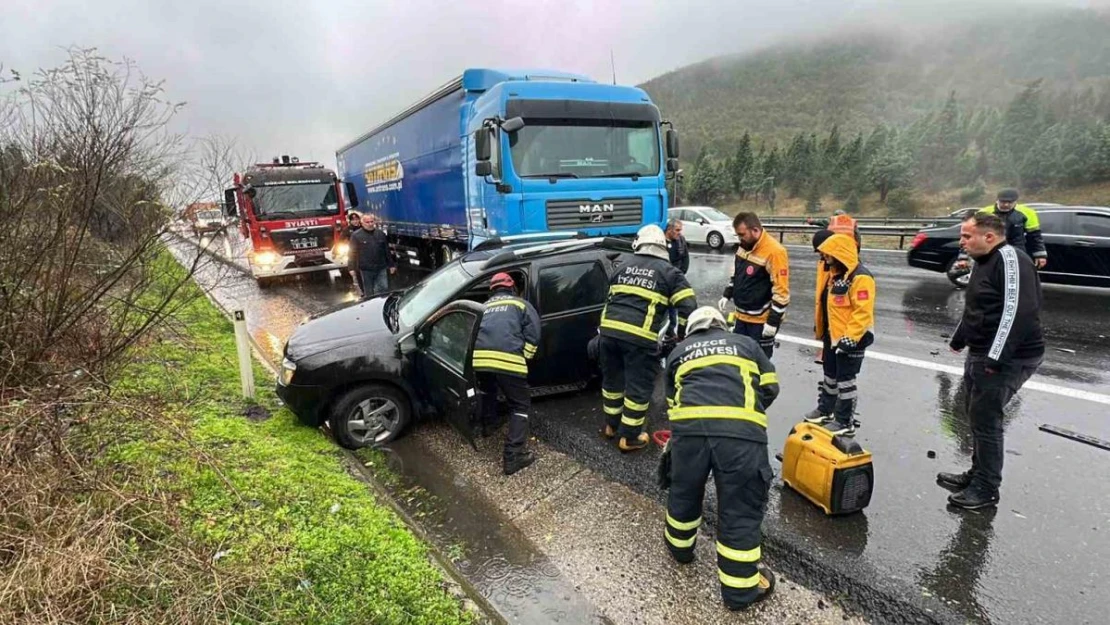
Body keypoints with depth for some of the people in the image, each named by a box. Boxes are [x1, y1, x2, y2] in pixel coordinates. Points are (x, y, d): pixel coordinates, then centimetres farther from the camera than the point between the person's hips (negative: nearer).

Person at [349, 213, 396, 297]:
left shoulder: (381, 233, 8)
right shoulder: (356, 235, -2)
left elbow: (387, 251, 13)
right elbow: (353, 253, -3)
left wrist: (391, 265, 13)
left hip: (381, 268, 2)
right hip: (366, 270, -2)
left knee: (384, 289, 1)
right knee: (369, 293, 8)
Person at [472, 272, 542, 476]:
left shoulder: (485, 306, 31)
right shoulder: (520, 303, 19)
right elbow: (533, 334, 7)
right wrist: (524, 358, 16)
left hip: (479, 359, 4)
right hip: (508, 359, -4)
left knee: (486, 390, 37)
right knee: (520, 405, 8)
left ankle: (487, 424, 53)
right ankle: (513, 457, 0)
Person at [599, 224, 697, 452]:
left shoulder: (625, 266, 22)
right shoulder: (669, 272, 7)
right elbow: (688, 307, 0)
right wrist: (682, 337, 14)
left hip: (609, 330, 5)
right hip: (640, 337, -5)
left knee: (612, 379, 22)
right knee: (639, 387, 9)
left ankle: (611, 425, 38)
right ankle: (630, 437, 18)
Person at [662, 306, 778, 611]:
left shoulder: (679, 351, 30)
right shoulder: (745, 342, 28)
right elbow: (770, 387, 25)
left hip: (689, 426, 2)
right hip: (742, 431, -1)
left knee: (684, 493, 25)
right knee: (740, 510, 11)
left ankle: (680, 547, 49)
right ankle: (740, 589, 23)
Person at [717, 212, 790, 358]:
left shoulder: (774, 252, -22)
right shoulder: (744, 246, 4)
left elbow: (781, 292, -22)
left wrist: (773, 321, -21)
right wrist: (727, 295, 14)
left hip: (762, 320, -8)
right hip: (742, 316, 8)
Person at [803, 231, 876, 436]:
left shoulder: (860, 277, -23)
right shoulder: (832, 272, 7)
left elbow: (863, 312, -26)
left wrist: (850, 338, -27)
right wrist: (819, 327, 21)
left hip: (850, 338, -9)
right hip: (832, 334, 9)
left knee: (845, 379, 1)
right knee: (830, 375, 21)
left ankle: (845, 422, 13)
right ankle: (825, 410, 37)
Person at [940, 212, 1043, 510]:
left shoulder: (1010, 259, -18)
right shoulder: (985, 262, 14)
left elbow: (1018, 311, -26)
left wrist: (996, 358, -28)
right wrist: (959, 339, 31)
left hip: (1007, 359, -10)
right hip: (980, 355, 10)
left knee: (986, 421, -3)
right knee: (978, 417, 17)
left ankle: (986, 489, 9)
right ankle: (977, 474, 31)